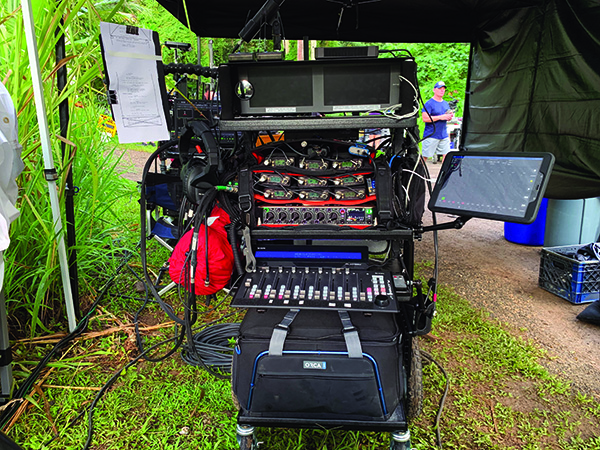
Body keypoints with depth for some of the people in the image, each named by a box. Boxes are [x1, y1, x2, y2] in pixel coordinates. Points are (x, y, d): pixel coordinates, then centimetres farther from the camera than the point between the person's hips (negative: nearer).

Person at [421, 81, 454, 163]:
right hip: (430, 135, -7)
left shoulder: (445, 103, 16)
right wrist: (441, 117, -19)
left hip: (444, 135, 7)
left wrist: (450, 116, 2)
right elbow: (425, 118, -18)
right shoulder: (429, 103, -7)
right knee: (424, 156, -3)